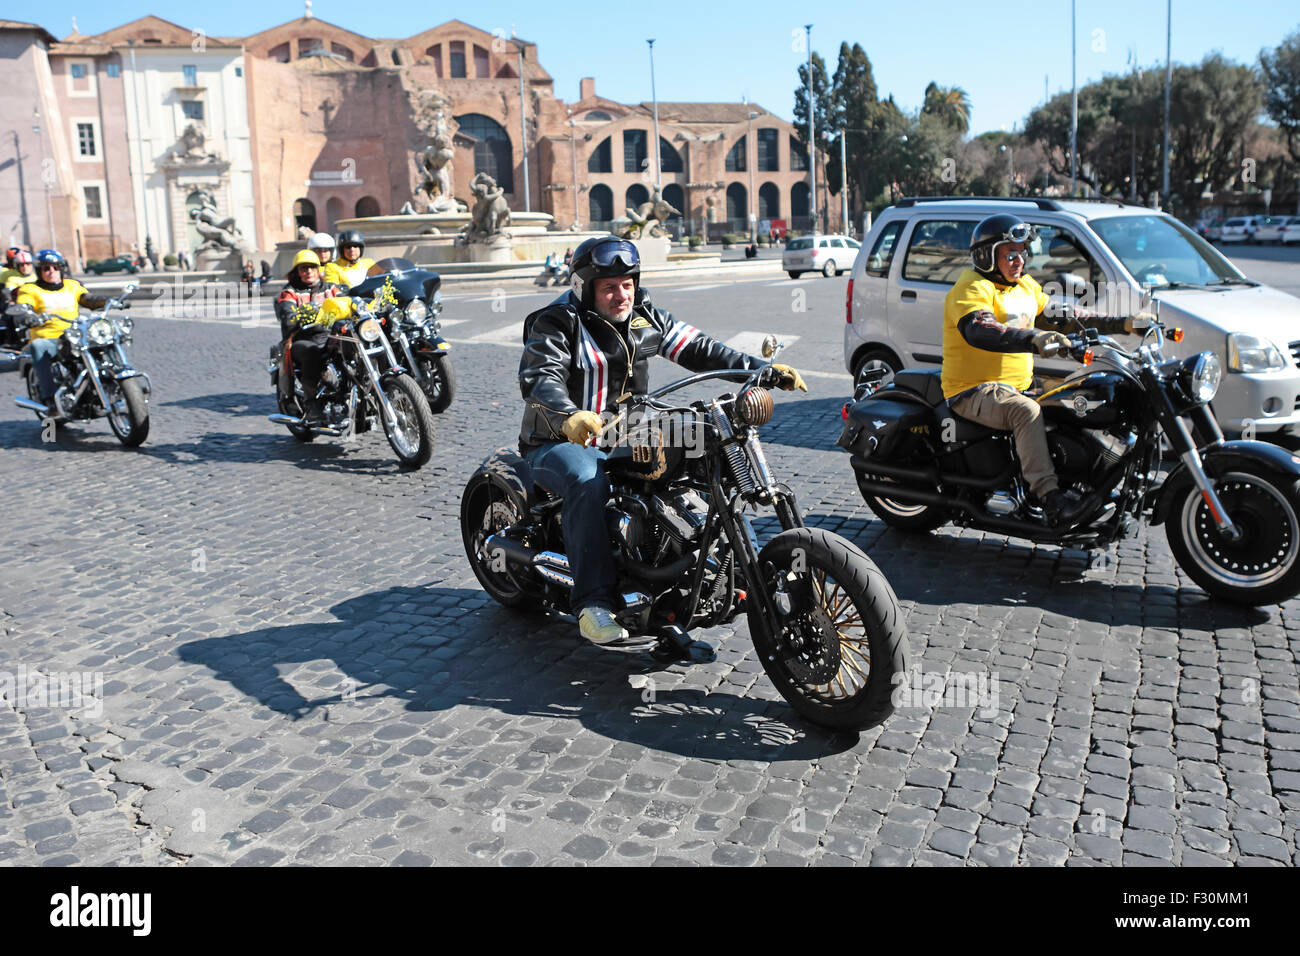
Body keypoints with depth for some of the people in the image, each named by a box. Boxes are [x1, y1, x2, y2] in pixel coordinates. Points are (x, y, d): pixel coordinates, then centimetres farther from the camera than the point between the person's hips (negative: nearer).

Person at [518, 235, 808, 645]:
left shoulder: (645, 318, 7)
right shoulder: (556, 323, -12)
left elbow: (698, 349, 4)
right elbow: (539, 379, -28)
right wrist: (570, 416, -50)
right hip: (561, 442, -6)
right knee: (589, 483, -38)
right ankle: (592, 603, -37)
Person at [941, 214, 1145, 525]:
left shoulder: (1027, 286, 17)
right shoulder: (972, 288, -12)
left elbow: (1062, 319, 20)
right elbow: (979, 331, -32)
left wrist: (1123, 324, 12)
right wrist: (1033, 339, -47)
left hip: (1020, 386, 9)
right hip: (974, 392, -9)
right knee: (1027, 411, -35)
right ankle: (1048, 494, -39)